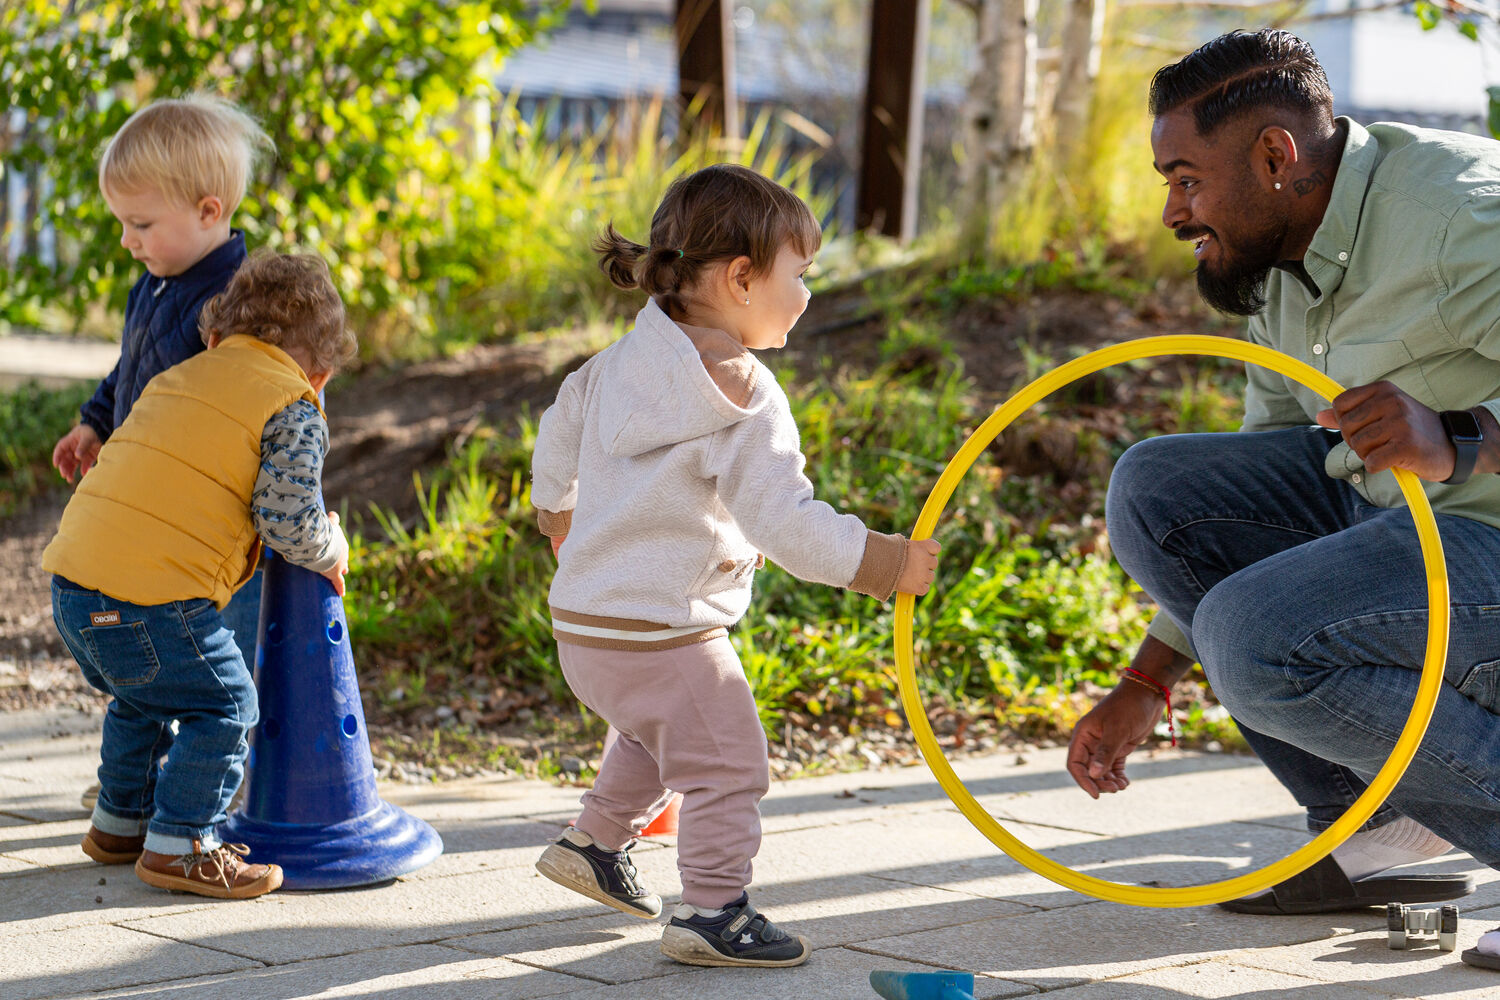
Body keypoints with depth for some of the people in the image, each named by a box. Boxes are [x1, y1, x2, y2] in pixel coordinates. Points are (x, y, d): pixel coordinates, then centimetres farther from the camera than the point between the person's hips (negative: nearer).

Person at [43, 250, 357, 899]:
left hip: (71, 582, 8)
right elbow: (287, 516, -8)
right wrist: (330, 552, 10)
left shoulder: (178, 377, 22)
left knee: (144, 699, 28)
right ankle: (179, 846, 2)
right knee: (221, 706, 4)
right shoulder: (293, 410, -1)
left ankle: (119, 822, 38)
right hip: (152, 595, -8)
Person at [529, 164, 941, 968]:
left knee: (655, 736, 31)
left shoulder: (625, 358, 8)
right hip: (662, 632, -10)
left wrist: (558, 511, 41)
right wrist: (878, 562, -17)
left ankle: (595, 843, 41)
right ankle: (712, 914, 1)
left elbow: (559, 432, 23)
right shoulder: (740, 398, -21)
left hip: (586, 617, 10)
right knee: (726, 762, -1)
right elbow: (784, 522, -25)